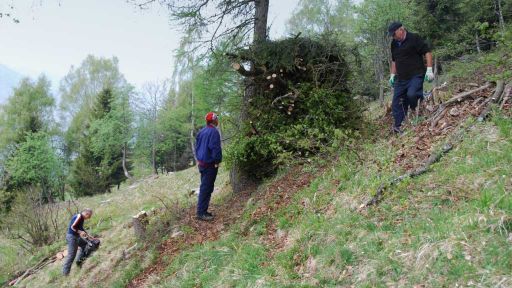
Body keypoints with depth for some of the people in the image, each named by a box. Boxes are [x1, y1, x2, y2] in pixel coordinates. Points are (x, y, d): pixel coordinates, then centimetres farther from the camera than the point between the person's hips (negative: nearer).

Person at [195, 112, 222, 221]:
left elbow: (197, 146, 17)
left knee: (205, 187, 16)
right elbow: (215, 148, -23)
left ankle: (202, 210, 22)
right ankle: (201, 212, -3)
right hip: (210, 164, -9)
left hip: (202, 163, 9)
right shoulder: (213, 132, -18)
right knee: (206, 188, -5)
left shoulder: (201, 131, 11)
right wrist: (217, 161, -12)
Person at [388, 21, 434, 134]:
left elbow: (427, 52, -7)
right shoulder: (394, 44, 15)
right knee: (396, 104, 0)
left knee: (411, 94, -33)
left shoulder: (414, 38, -6)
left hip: (416, 75, -7)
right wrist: (392, 75, 19)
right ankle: (398, 127, 5)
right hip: (401, 78, 7)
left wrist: (429, 70, -14)